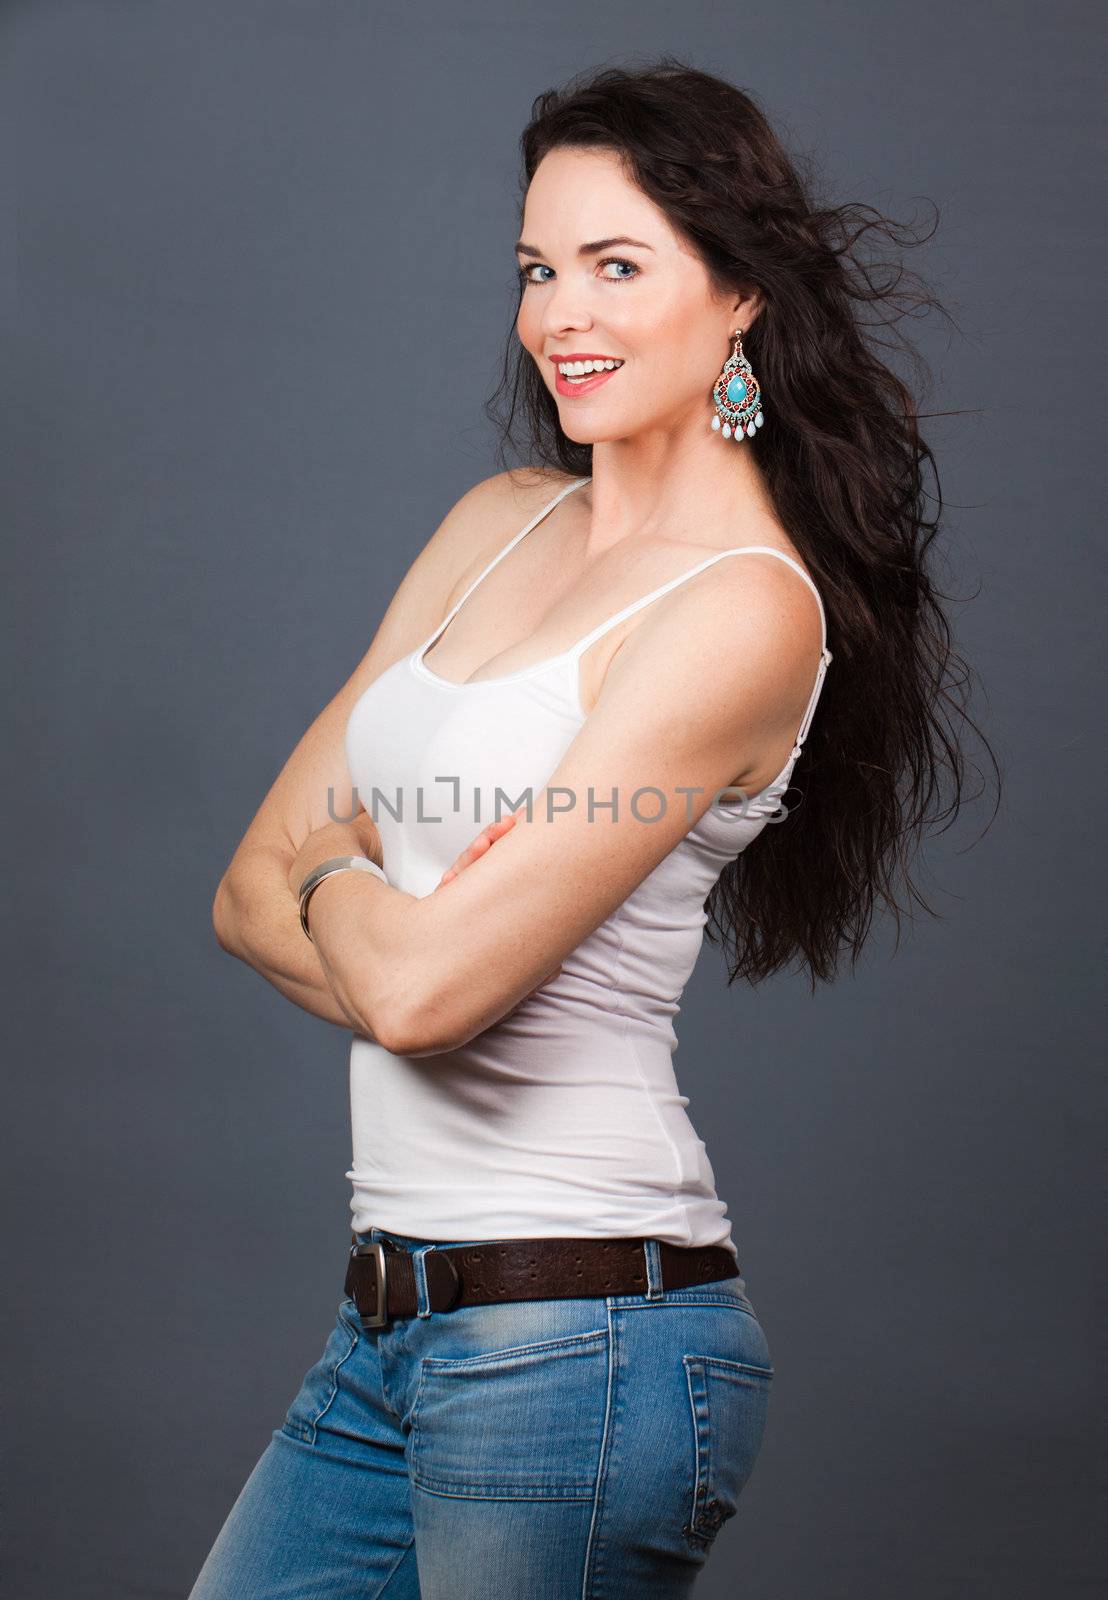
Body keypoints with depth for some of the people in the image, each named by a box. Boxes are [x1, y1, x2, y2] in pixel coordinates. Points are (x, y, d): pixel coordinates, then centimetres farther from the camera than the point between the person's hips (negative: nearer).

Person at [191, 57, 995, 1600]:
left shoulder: (745, 610, -14)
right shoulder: (500, 525, 10)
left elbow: (419, 984, -20)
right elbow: (253, 891, 9)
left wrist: (337, 877, 1)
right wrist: (396, 919, -10)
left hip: (579, 1335, -7)